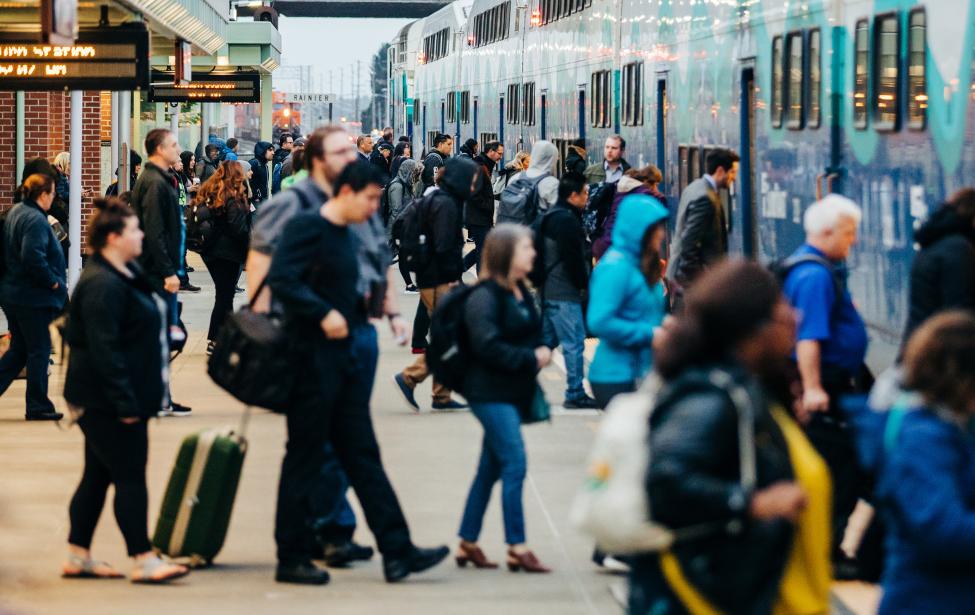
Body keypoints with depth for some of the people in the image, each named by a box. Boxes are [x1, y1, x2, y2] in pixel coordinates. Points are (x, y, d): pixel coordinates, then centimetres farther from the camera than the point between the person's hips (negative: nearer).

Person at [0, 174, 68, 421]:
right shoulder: (35, 220, -19)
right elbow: (33, 258, -29)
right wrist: (53, 282, -15)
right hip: (33, 298, -9)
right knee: (39, 351, 2)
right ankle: (37, 406, 9)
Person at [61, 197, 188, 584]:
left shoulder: (125, 275, 15)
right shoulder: (102, 286, -20)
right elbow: (103, 349, -25)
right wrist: (125, 403, -25)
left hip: (105, 402, 11)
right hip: (107, 402, -11)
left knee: (98, 475, 13)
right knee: (129, 476, -7)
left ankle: (78, 556, 18)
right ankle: (144, 560, -4)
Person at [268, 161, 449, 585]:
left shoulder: (344, 235, 15)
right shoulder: (306, 228, -13)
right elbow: (281, 279, -25)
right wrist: (324, 314, -26)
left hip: (344, 358, 9)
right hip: (312, 360, -9)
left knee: (363, 456, 8)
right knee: (304, 459, -1)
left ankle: (397, 551, 8)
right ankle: (291, 559, 7)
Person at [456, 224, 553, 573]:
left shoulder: (520, 292, 13)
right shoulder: (484, 296, -14)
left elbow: (532, 334, 21)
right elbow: (487, 345, -21)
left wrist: (542, 352, 0)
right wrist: (530, 359, -17)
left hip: (513, 392, 9)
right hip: (491, 393, -9)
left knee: (491, 468, 13)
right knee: (515, 464, -12)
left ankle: (467, 543, 20)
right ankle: (517, 548, -10)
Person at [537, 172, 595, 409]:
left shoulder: (549, 217, 16)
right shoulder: (567, 220, -16)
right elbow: (574, 259, -18)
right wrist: (586, 283, -6)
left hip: (549, 290, 10)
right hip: (565, 292, -10)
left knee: (546, 339, 16)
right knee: (574, 343, -5)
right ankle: (575, 394, -2)